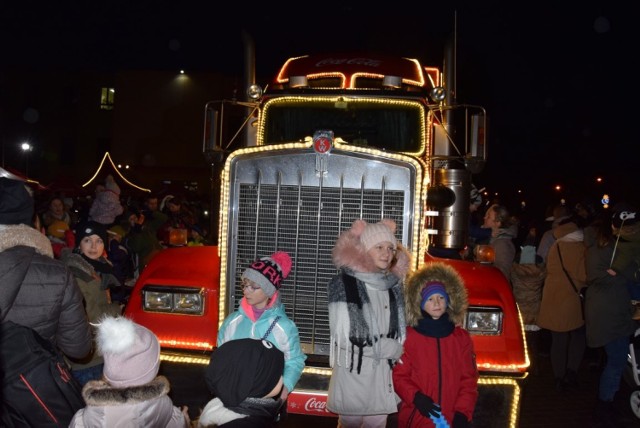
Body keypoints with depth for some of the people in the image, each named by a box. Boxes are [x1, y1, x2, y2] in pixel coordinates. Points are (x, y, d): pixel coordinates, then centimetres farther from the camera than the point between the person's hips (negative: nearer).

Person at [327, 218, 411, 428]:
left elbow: (399, 329, 14)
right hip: (352, 368, -5)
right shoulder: (343, 283, -11)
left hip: (382, 369, 5)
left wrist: (394, 351, -4)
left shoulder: (393, 285, 7)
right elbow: (342, 335, -12)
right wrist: (386, 347, -8)